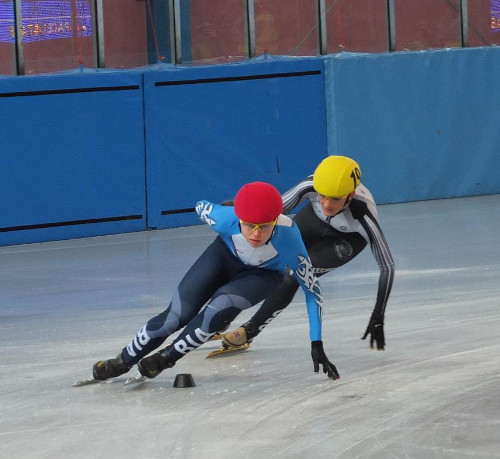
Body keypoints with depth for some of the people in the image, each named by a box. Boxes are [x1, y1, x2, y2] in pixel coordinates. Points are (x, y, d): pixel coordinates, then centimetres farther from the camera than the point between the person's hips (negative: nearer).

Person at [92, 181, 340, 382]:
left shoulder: (289, 240, -40)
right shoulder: (226, 218, -38)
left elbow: (312, 289, -27)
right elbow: (201, 207, -13)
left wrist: (317, 345, -28)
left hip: (263, 274, -1)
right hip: (224, 255, 1)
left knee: (220, 308, -28)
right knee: (176, 315, -6)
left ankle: (168, 357, -6)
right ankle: (124, 361, 16)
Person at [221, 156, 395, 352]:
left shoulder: (364, 216, -41)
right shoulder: (311, 186, -37)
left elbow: (387, 266, -30)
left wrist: (378, 318, -29)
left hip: (349, 238, -3)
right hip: (314, 219, 3)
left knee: (294, 274, -18)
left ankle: (250, 331, -1)